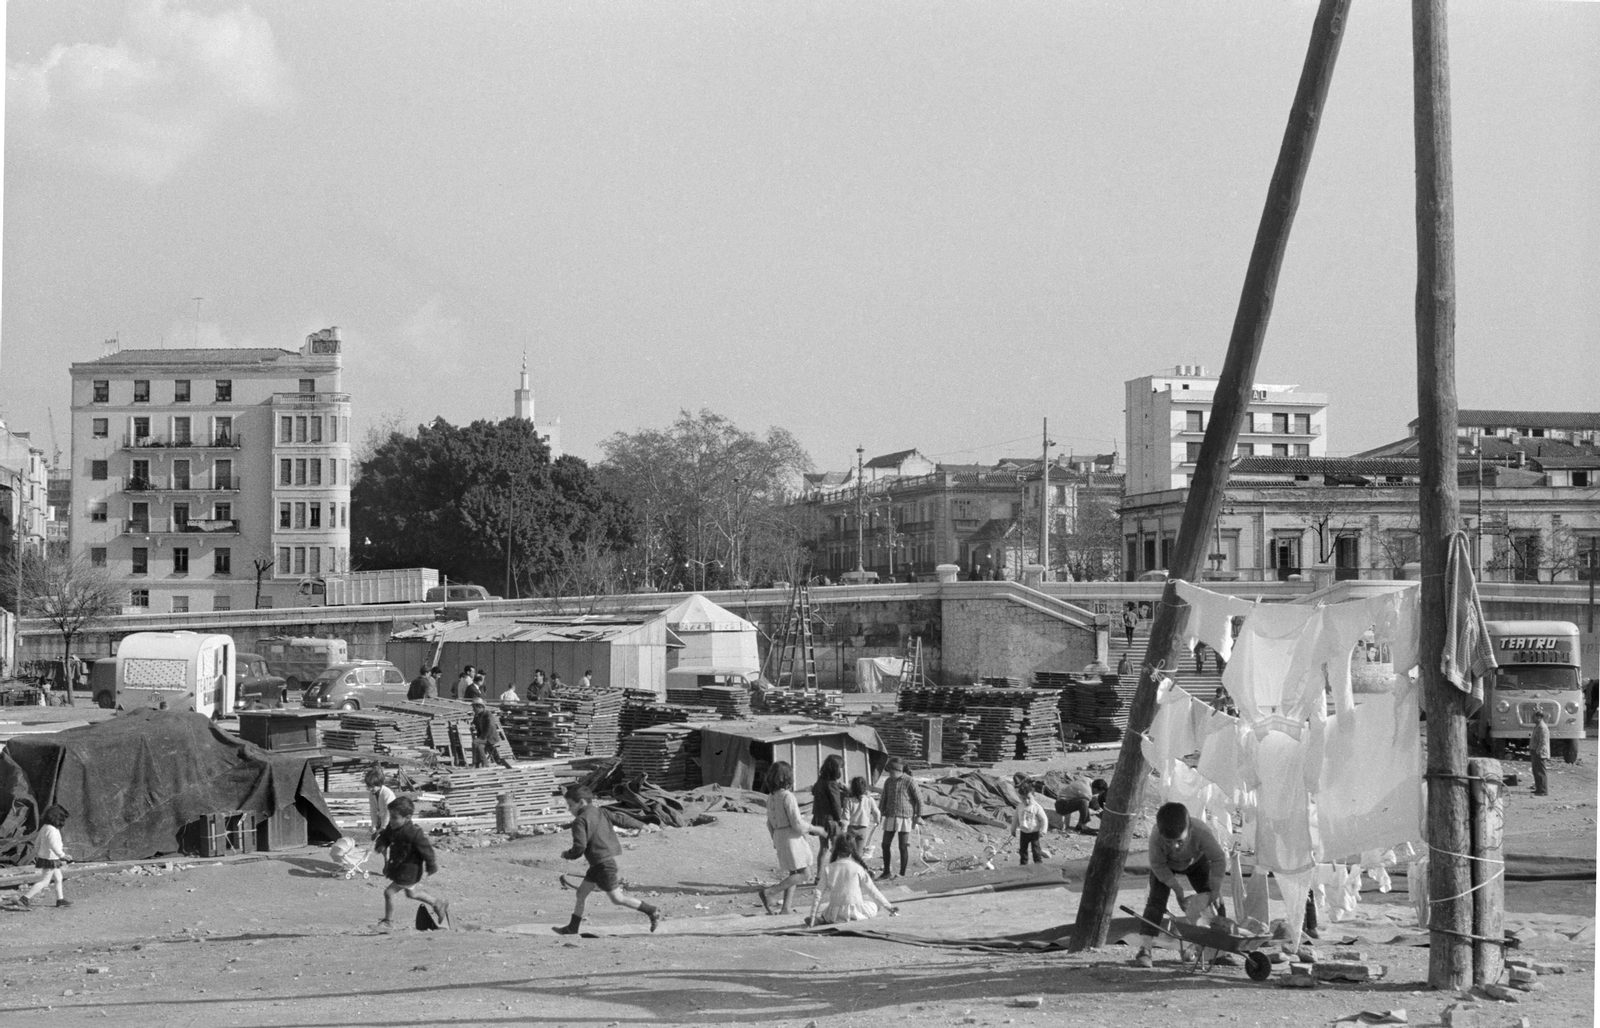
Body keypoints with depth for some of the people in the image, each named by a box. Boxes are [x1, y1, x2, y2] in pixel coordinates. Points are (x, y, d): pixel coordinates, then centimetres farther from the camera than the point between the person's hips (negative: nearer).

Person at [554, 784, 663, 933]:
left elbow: (579, 847, -19)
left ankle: (652, 911, 1)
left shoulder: (580, 821, -14)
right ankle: (572, 927, 18)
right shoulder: (599, 812, 13)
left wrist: (567, 855, -3)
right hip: (611, 858, 10)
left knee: (617, 898, -4)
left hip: (604, 863, -10)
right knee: (582, 892, 13)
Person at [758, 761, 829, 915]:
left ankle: (785, 908, 9)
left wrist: (776, 841, 25)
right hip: (792, 837, -8)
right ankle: (768, 892, -12)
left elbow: (770, 823, 14)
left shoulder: (771, 797, 7)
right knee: (803, 874, -3)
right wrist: (816, 830, -5)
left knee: (793, 873, 15)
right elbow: (797, 824, -18)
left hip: (779, 836, 8)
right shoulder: (787, 796, -17)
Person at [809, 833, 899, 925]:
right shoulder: (857, 868, -4)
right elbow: (872, 891, 2)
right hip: (855, 914, -4)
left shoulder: (828, 869, 0)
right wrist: (889, 907, 13)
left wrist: (813, 918, 3)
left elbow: (818, 894, -2)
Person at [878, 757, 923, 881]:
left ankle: (902, 874, 8)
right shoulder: (888, 781, 6)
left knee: (903, 847, -1)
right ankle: (887, 872, 16)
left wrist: (918, 817, -8)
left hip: (905, 818, -5)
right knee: (885, 845, 3)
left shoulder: (909, 781, -10)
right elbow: (884, 799, 14)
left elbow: (919, 799, -6)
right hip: (890, 818, 5)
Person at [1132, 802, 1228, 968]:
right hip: (1165, 865, -2)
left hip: (1196, 861, 2)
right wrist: (1177, 889, -26)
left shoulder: (1202, 833, -42)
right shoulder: (1156, 838, -42)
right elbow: (1157, 865, -25)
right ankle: (1144, 949, -23)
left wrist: (1214, 891, -26)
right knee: (1156, 900, -17)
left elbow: (1219, 860, -27)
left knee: (1213, 900, -4)